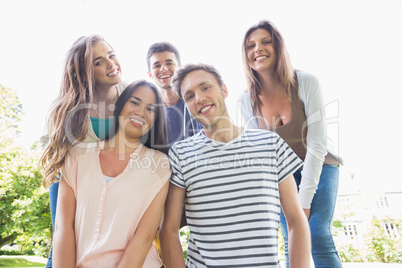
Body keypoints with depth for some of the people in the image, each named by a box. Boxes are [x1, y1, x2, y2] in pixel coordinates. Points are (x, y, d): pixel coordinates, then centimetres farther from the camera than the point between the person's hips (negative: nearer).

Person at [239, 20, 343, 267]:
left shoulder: (307, 83, -18)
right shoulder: (248, 100, -10)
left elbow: (316, 144, -19)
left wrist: (305, 200, -20)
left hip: (318, 168, -2)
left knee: (318, 236, -14)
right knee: (292, 242, 0)